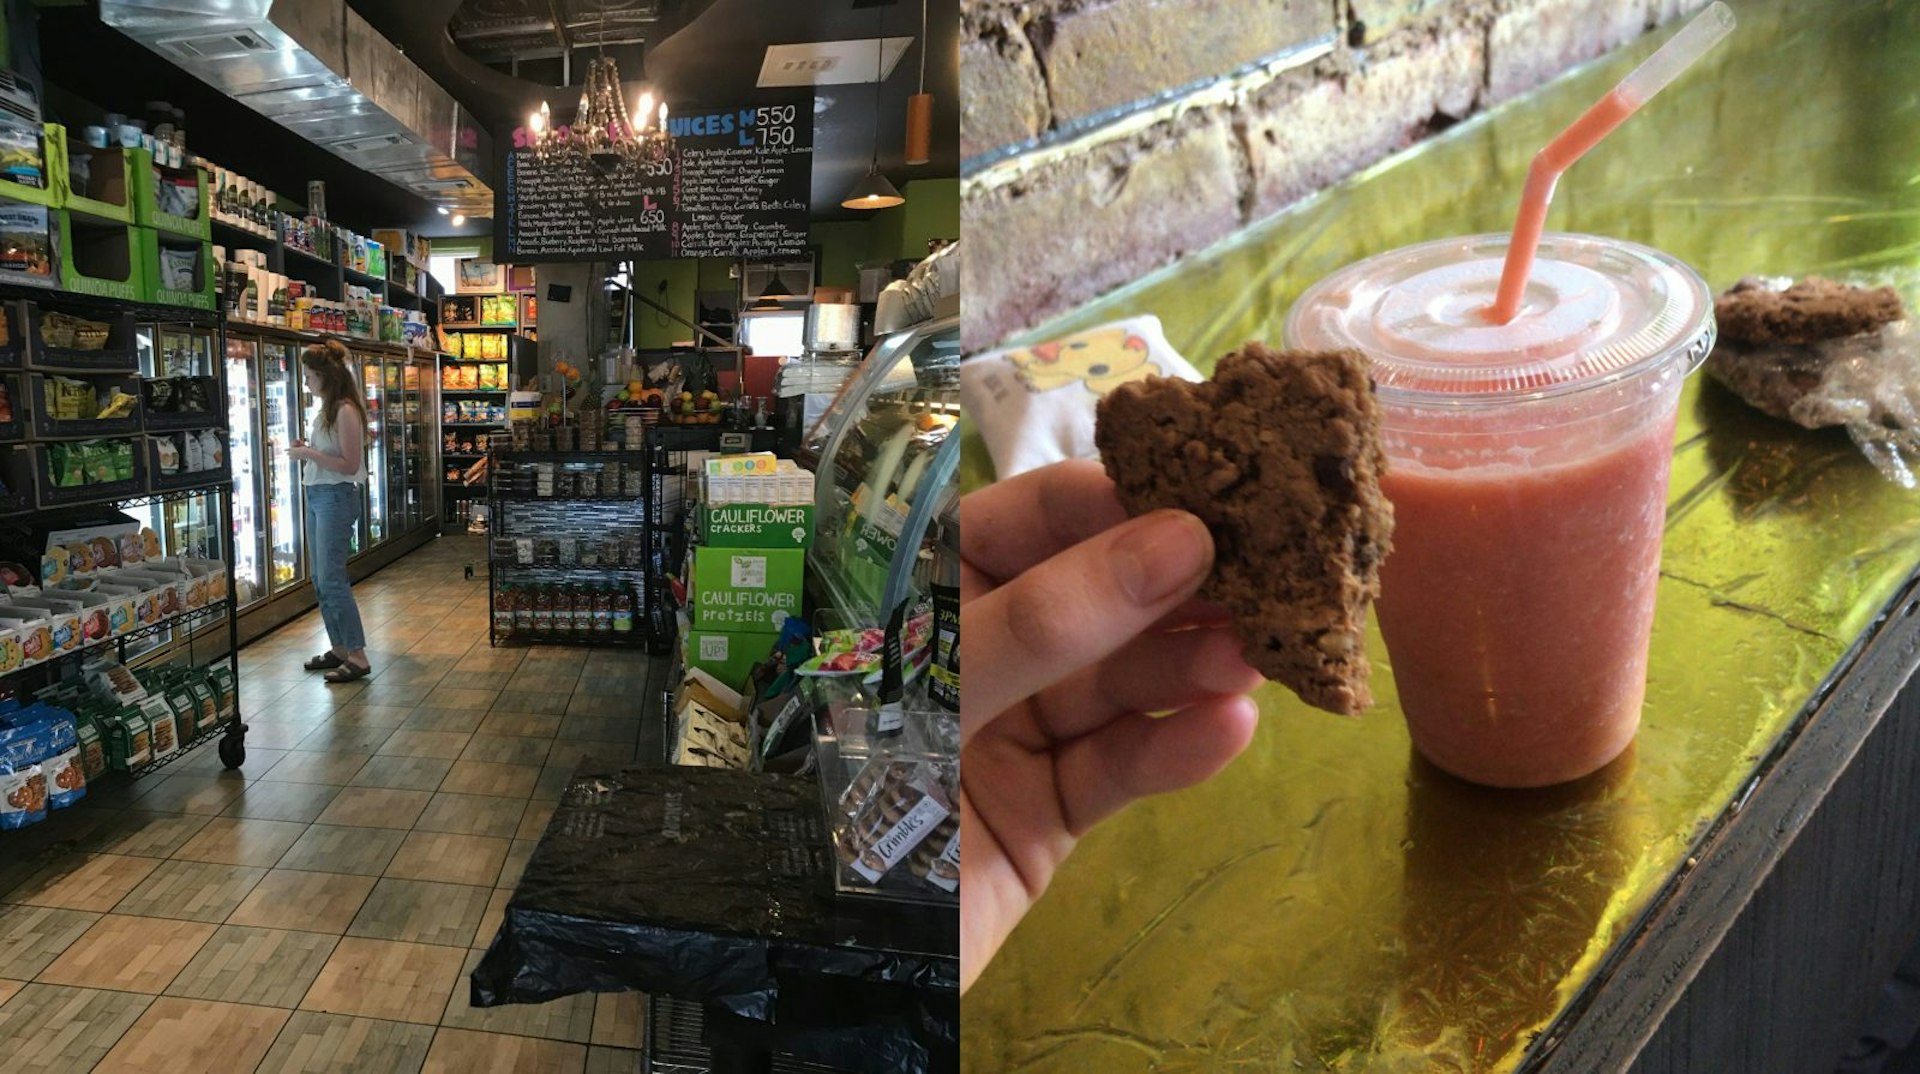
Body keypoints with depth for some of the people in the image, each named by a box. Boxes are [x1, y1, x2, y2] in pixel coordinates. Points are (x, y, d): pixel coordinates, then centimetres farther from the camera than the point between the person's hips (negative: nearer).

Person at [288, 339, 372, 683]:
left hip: (336, 498, -9)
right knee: (321, 579, 12)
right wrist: (305, 451, 4)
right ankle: (339, 649, 20)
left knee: (331, 578, -9)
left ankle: (357, 657, -4)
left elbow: (350, 465, -18)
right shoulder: (326, 409, 12)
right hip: (316, 496, 9)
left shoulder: (345, 410, -14)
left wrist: (308, 454, -16)